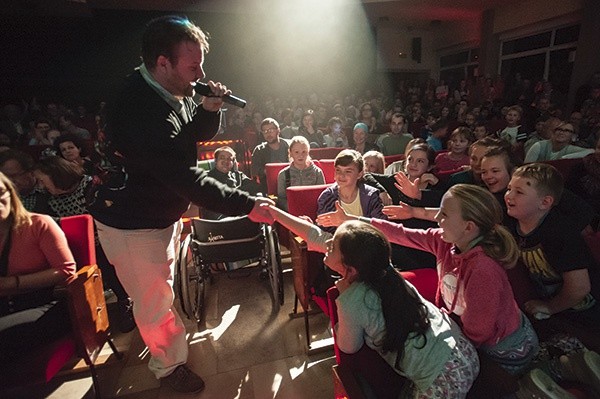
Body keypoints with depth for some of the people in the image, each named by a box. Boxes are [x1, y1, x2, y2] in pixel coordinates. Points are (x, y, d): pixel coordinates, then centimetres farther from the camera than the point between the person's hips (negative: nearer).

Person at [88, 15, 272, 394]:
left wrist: (209, 109, -13)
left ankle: (161, 338, 56)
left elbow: (201, 135, 9)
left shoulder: (174, 93, -4)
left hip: (164, 214, 8)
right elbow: (186, 177, -35)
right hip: (133, 225, -8)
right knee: (156, 302, 11)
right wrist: (247, 204, -33)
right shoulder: (138, 108, -32)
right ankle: (170, 364, 38)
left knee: (162, 287, 28)